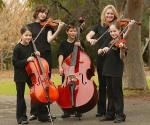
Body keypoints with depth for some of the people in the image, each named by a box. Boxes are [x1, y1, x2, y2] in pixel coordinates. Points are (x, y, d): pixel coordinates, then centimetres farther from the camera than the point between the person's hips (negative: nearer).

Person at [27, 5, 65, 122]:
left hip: (46, 56, 0)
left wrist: (59, 29, -22)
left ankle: (43, 112, 1)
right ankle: (34, 111, 9)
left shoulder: (47, 26, 8)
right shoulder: (30, 26, 11)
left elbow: (49, 40, -8)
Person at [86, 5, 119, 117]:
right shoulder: (99, 26, 10)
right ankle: (101, 109, 16)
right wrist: (90, 39, -21)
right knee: (102, 84, 9)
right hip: (101, 58, 3)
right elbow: (88, 35, 2)